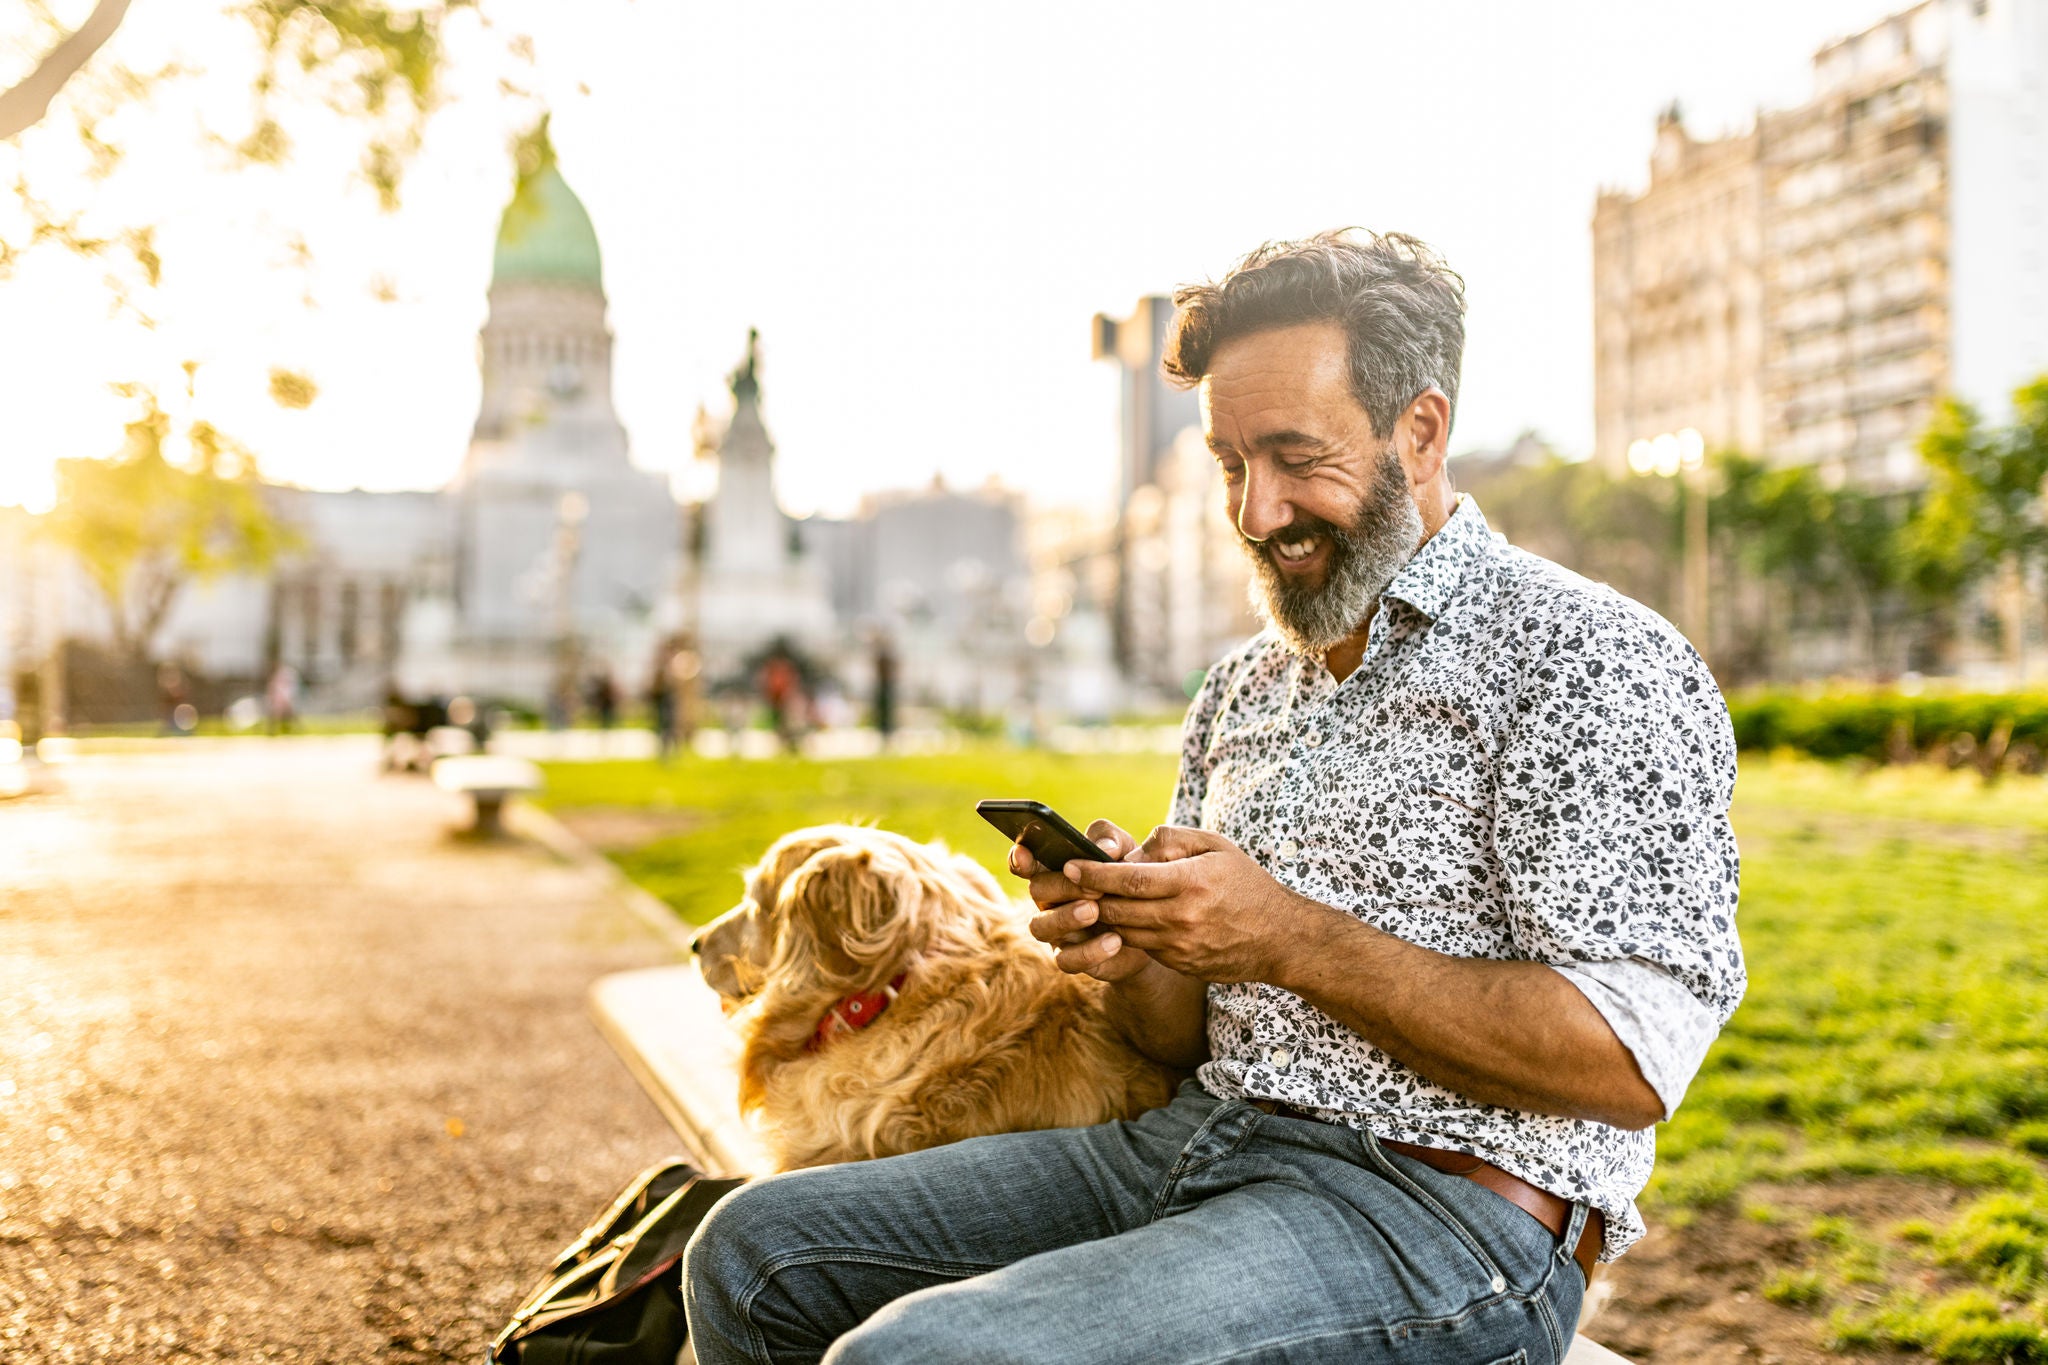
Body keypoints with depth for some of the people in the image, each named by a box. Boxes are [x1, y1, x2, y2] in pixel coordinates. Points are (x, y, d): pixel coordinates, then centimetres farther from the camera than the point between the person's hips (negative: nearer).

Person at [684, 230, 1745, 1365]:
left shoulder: (1591, 663, -7)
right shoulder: (1241, 690, 17)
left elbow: (1629, 1065, -16)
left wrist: (1290, 939, -18)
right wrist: (1123, 955, -4)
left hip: (1449, 1210, -7)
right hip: (1197, 1143, 8)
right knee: (758, 1247, 0)